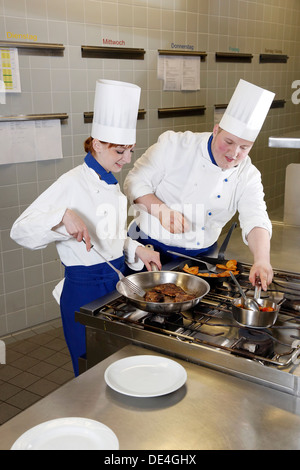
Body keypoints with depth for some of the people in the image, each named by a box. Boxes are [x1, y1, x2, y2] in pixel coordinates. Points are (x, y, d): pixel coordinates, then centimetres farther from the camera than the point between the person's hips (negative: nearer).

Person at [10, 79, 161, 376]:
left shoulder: (112, 183, 8)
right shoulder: (72, 184, -16)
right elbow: (20, 230, -19)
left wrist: (136, 250, 1)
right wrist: (64, 216, -34)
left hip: (117, 282, 7)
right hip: (84, 289, -7)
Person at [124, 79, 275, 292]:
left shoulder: (248, 176, -5)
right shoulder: (175, 145, -14)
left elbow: (256, 221, -17)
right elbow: (136, 182, -12)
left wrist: (262, 260, -36)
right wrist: (161, 211, -29)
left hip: (199, 256, 3)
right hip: (149, 246, -2)